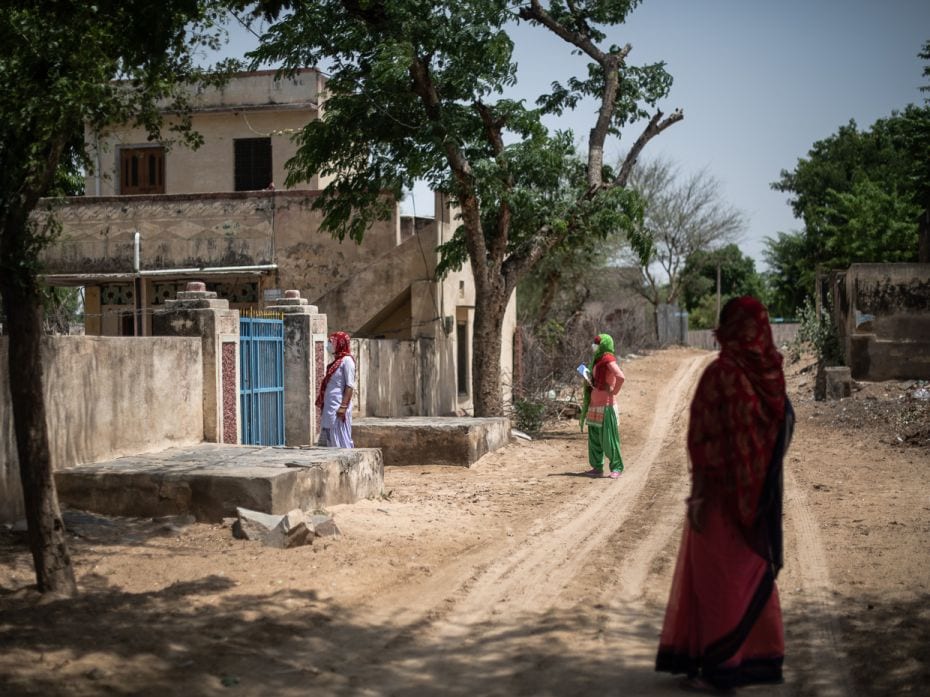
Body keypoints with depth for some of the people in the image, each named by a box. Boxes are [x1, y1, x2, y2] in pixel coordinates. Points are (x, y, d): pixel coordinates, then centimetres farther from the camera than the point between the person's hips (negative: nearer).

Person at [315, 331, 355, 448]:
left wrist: (343, 406, -20)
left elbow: (350, 385, -14)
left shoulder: (346, 360, -8)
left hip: (338, 406, -9)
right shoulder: (336, 361, 17)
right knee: (328, 439, 8)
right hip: (329, 407, 9)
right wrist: (323, 406, 17)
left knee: (340, 439, -8)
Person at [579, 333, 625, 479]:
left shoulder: (608, 359, -14)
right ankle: (597, 467, 17)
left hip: (605, 405, -9)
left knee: (608, 437, -6)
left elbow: (621, 377, -27)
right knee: (594, 438, 11)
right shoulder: (597, 359, 14)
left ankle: (616, 468, 1)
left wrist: (614, 391, -15)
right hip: (594, 404, 9)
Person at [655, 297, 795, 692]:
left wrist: (697, 492, -16)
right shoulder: (769, 373, 4)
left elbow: (705, 437, -19)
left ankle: (720, 667, 4)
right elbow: (784, 427, 10)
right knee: (754, 570, 16)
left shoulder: (721, 372, -17)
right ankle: (763, 657, 22)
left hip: (723, 487, -7)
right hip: (760, 488, 7)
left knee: (717, 573, 1)